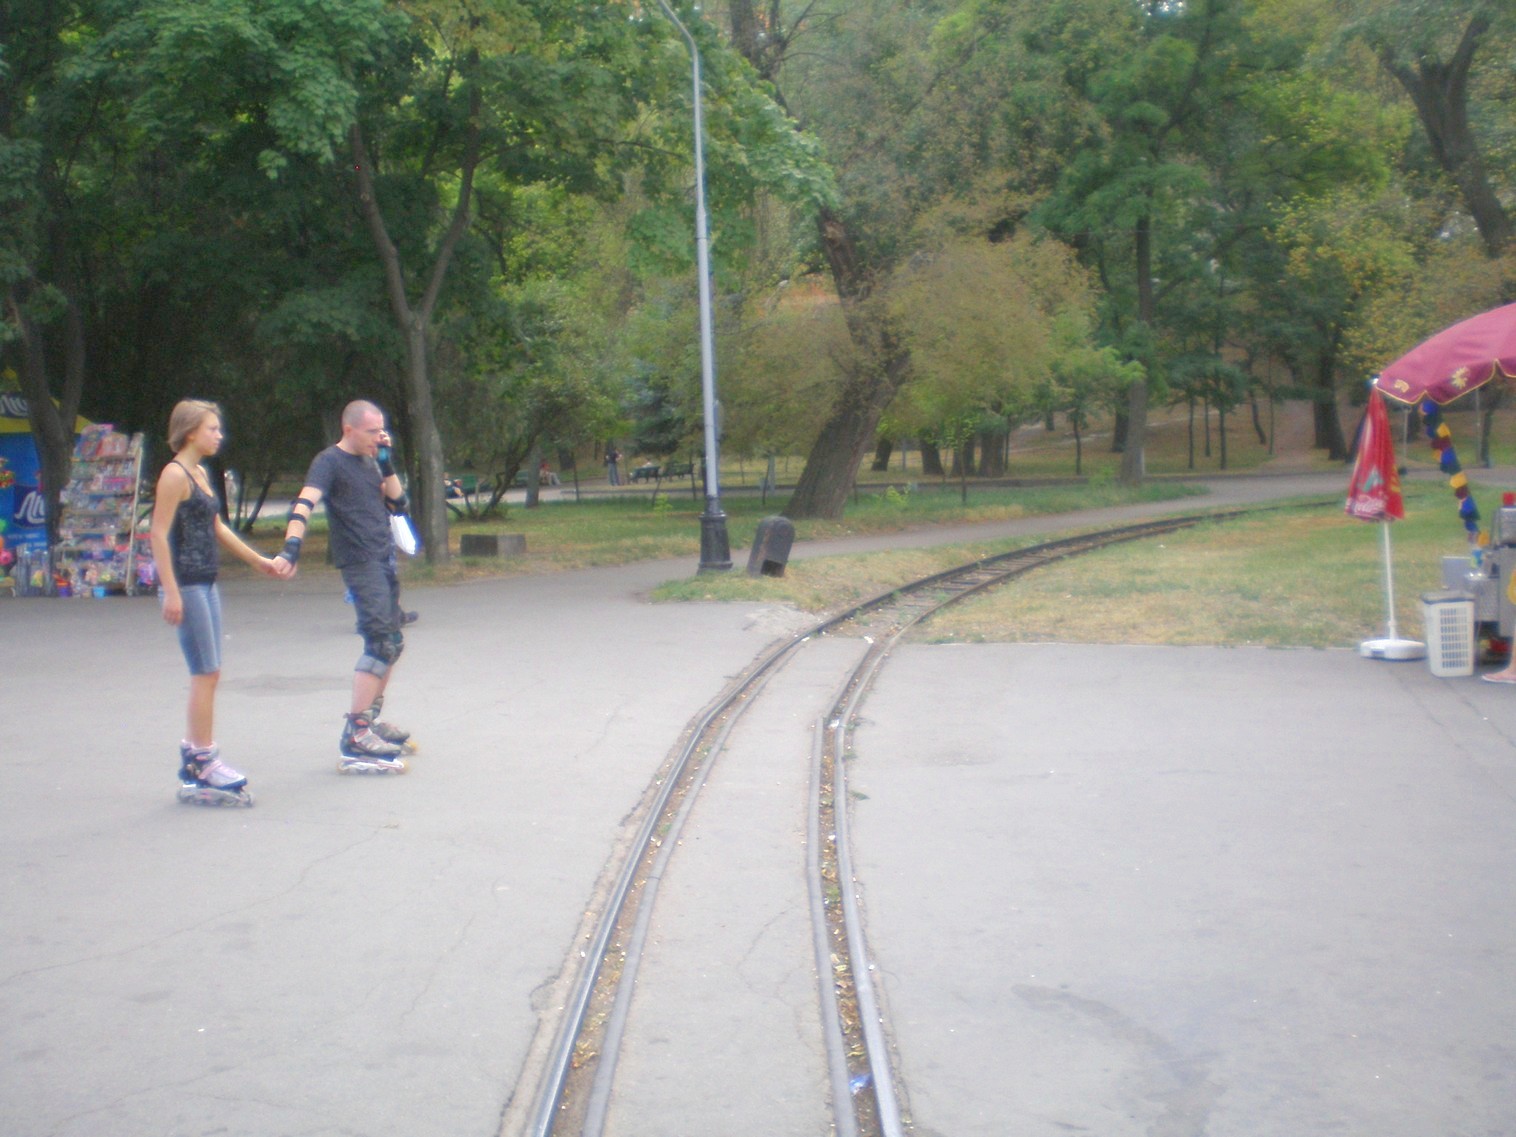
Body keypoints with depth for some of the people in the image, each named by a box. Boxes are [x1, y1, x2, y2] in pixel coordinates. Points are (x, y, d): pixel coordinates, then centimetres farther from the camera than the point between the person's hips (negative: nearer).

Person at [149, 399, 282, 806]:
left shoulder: (200, 473, 16)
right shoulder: (174, 474, -11)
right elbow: (159, 534, -16)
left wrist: (257, 560, 28)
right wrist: (171, 592, -21)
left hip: (206, 584, 9)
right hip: (186, 584, -9)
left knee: (208, 675, 10)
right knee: (205, 674, -6)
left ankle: (194, 756, 16)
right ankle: (202, 762, 0)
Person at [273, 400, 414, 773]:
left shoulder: (369, 462, 16)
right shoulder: (330, 462, -9)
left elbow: (398, 503, 13)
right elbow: (305, 503, -24)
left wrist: (387, 464, 1)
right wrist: (291, 545, -40)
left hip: (384, 560, 9)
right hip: (360, 562, -9)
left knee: (393, 642, 16)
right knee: (381, 642, -17)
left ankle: (370, 718, 30)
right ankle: (355, 737, -18)